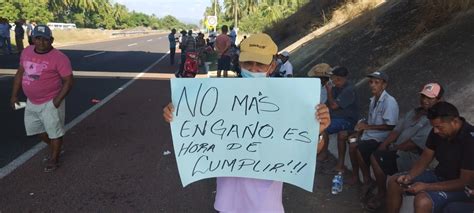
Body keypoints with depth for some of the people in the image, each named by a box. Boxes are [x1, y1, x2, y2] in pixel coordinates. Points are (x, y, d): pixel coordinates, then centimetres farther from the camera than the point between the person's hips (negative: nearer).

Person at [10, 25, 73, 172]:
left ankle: (54, 159, 24)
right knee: (34, 128, 21)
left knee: (54, 131, 3)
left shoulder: (59, 58, -19)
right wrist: (14, 95, 11)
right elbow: (20, 73, 13)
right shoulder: (26, 52, 2)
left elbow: (68, 81, -18)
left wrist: (57, 100, -22)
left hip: (50, 103, -8)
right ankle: (54, 147, 43)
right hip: (31, 102, 8)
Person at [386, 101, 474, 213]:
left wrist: (426, 187, -27)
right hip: (438, 175, 8)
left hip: (460, 187, -7)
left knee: (422, 200, -33)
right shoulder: (437, 131, -6)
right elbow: (425, 157, 4)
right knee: (394, 182, -3)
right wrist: (410, 176, -14)